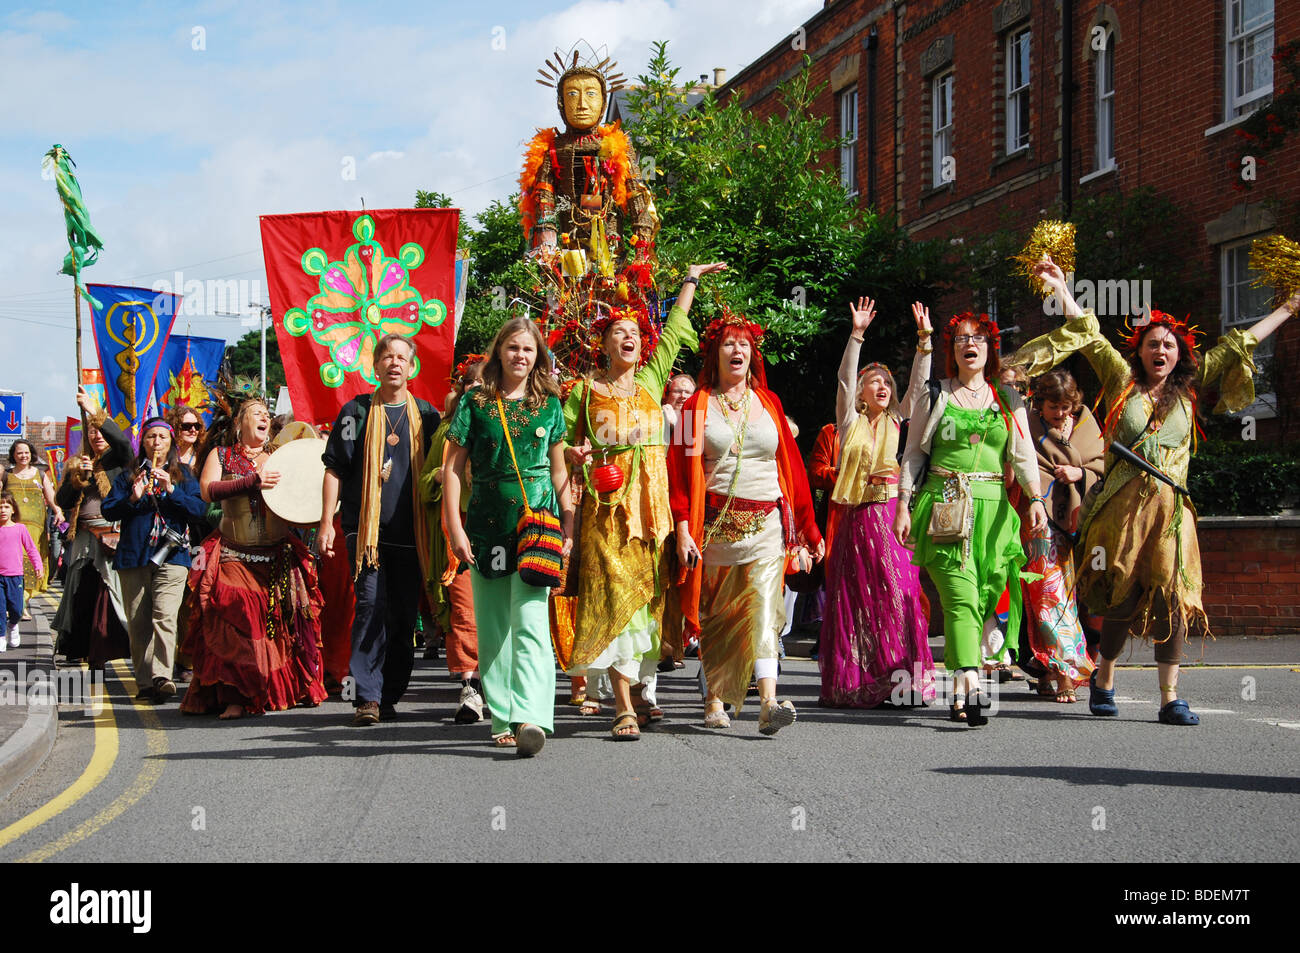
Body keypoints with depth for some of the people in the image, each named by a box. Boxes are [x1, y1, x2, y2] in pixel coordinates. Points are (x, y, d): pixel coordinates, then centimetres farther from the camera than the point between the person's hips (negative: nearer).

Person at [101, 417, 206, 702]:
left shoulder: (183, 475, 11)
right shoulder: (129, 475, 14)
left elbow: (199, 508, -1)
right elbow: (108, 510, 7)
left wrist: (171, 489, -13)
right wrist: (132, 498, -10)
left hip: (171, 556, -2)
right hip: (133, 557, 3)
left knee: (165, 616, -19)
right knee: (138, 623, 2)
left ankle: (162, 676, -28)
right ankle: (145, 682, 8)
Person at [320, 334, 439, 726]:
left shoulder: (426, 415, 12)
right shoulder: (357, 411, 7)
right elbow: (335, 469, 7)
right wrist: (327, 523, -1)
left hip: (411, 531, 3)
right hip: (366, 528, -3)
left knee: (404, 615, 3)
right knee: (372, 605, -15)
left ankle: (389, 696, 12)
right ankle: (368, 697, -13)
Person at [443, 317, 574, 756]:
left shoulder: (549, 404, 9)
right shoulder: (475, 403, 5)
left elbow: (559, 470, 14)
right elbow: (453, 468, 4)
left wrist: (568, 524, 7)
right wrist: (455, 528, -4)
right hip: (488, 525, 1)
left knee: (530, 620, -14)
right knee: (493, 625, 6)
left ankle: (531, 717, -24)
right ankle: (503, 719, 16)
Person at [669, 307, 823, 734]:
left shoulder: (769, 404, 12)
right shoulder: (697, 407, 6)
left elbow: (791, 466, 12)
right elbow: (680, 470, 1)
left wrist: (805, 530, 10)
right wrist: (683, 528, -10)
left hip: (766, 522, 0)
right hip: (716, 523, 0)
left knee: (763, 603, -14)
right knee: (716, 615, 7)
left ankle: (769, 702, -26)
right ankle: (715, 700, 21)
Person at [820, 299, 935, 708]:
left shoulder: (896, 422, 12)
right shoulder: (850, 422, 7)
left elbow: (919, 384, 5)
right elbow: (845, 379, -5)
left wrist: (924, 338, -5)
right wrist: (856, 335, -16)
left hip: (891, 517, 1)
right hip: (856, 518, -1)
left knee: (898, 595, -5)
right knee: (855, 600, 0)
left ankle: (900, 680, -4)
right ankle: (853, 684, 2)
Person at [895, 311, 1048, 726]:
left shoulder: (1008, 400, 16)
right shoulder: (935, 395, 11)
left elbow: (1024, 454, 8)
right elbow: (913, 453, 12)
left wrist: (1035, 499, -8)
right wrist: (903, 506, 3)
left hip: (992, 507, 3)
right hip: (944, 506, -3)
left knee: (984, 600, 0)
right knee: (961, 597, -17)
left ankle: (959, 694, 8)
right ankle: (970, 686, -30)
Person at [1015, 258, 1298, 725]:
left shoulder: (1188, 389, 15)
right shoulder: (1123, 381, 9)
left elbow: (1238, 344, 19)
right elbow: (1089, 335, 8)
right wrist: (1061, 287, 5)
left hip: (1170, 508, 2)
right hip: (1122, 506, -2)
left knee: (1172, 597, -7)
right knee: (1121, 599, -1)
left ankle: (1170, 698, -3)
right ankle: (1103, 678, 23)